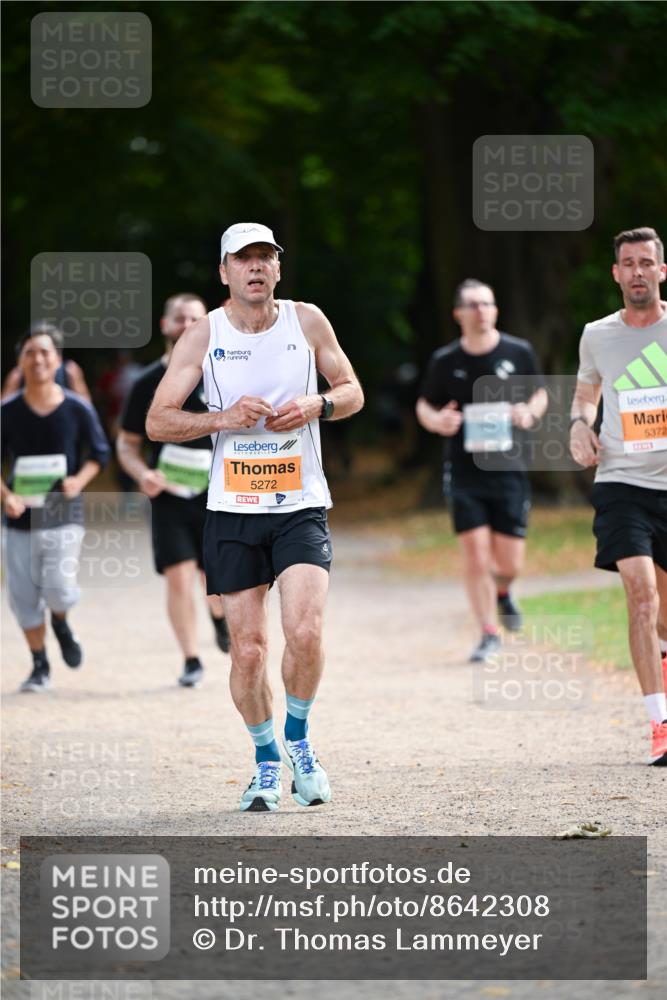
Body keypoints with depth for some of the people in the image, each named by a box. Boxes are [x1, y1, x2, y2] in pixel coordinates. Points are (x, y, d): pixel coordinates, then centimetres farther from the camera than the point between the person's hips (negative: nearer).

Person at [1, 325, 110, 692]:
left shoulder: (78, 410, -4)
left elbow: (99, 453, 7)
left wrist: (81, 479, -11)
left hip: (64, 516, -2)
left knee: (58, 588, -17)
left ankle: (61, 623, 20)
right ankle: (40, 667, 22)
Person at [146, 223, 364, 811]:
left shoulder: (307, 321, 2)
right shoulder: (203, 336, -1)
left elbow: (352, 391, 12)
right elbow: (158, 421, 0)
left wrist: (317, 405, -10)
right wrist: (223, 418, -16)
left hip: (301, 507, 0)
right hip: (233, 513, 0)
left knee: (305, 633, -18)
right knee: (248, 650, 0)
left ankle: (298, 738, 7)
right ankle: (267, 761, 21)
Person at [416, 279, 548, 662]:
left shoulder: (519, 353, 0)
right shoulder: (445, 361, -1)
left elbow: (540, 393, 15)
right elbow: (424, 404, 12)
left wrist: (530, 412, -8)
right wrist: (436, 421, -11)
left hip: (508, 469, 0)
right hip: (465, 470, 0)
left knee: (510, 561, -1)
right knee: (475, 555, -7)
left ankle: (502, 591, 36)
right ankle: (490, 634, 6)